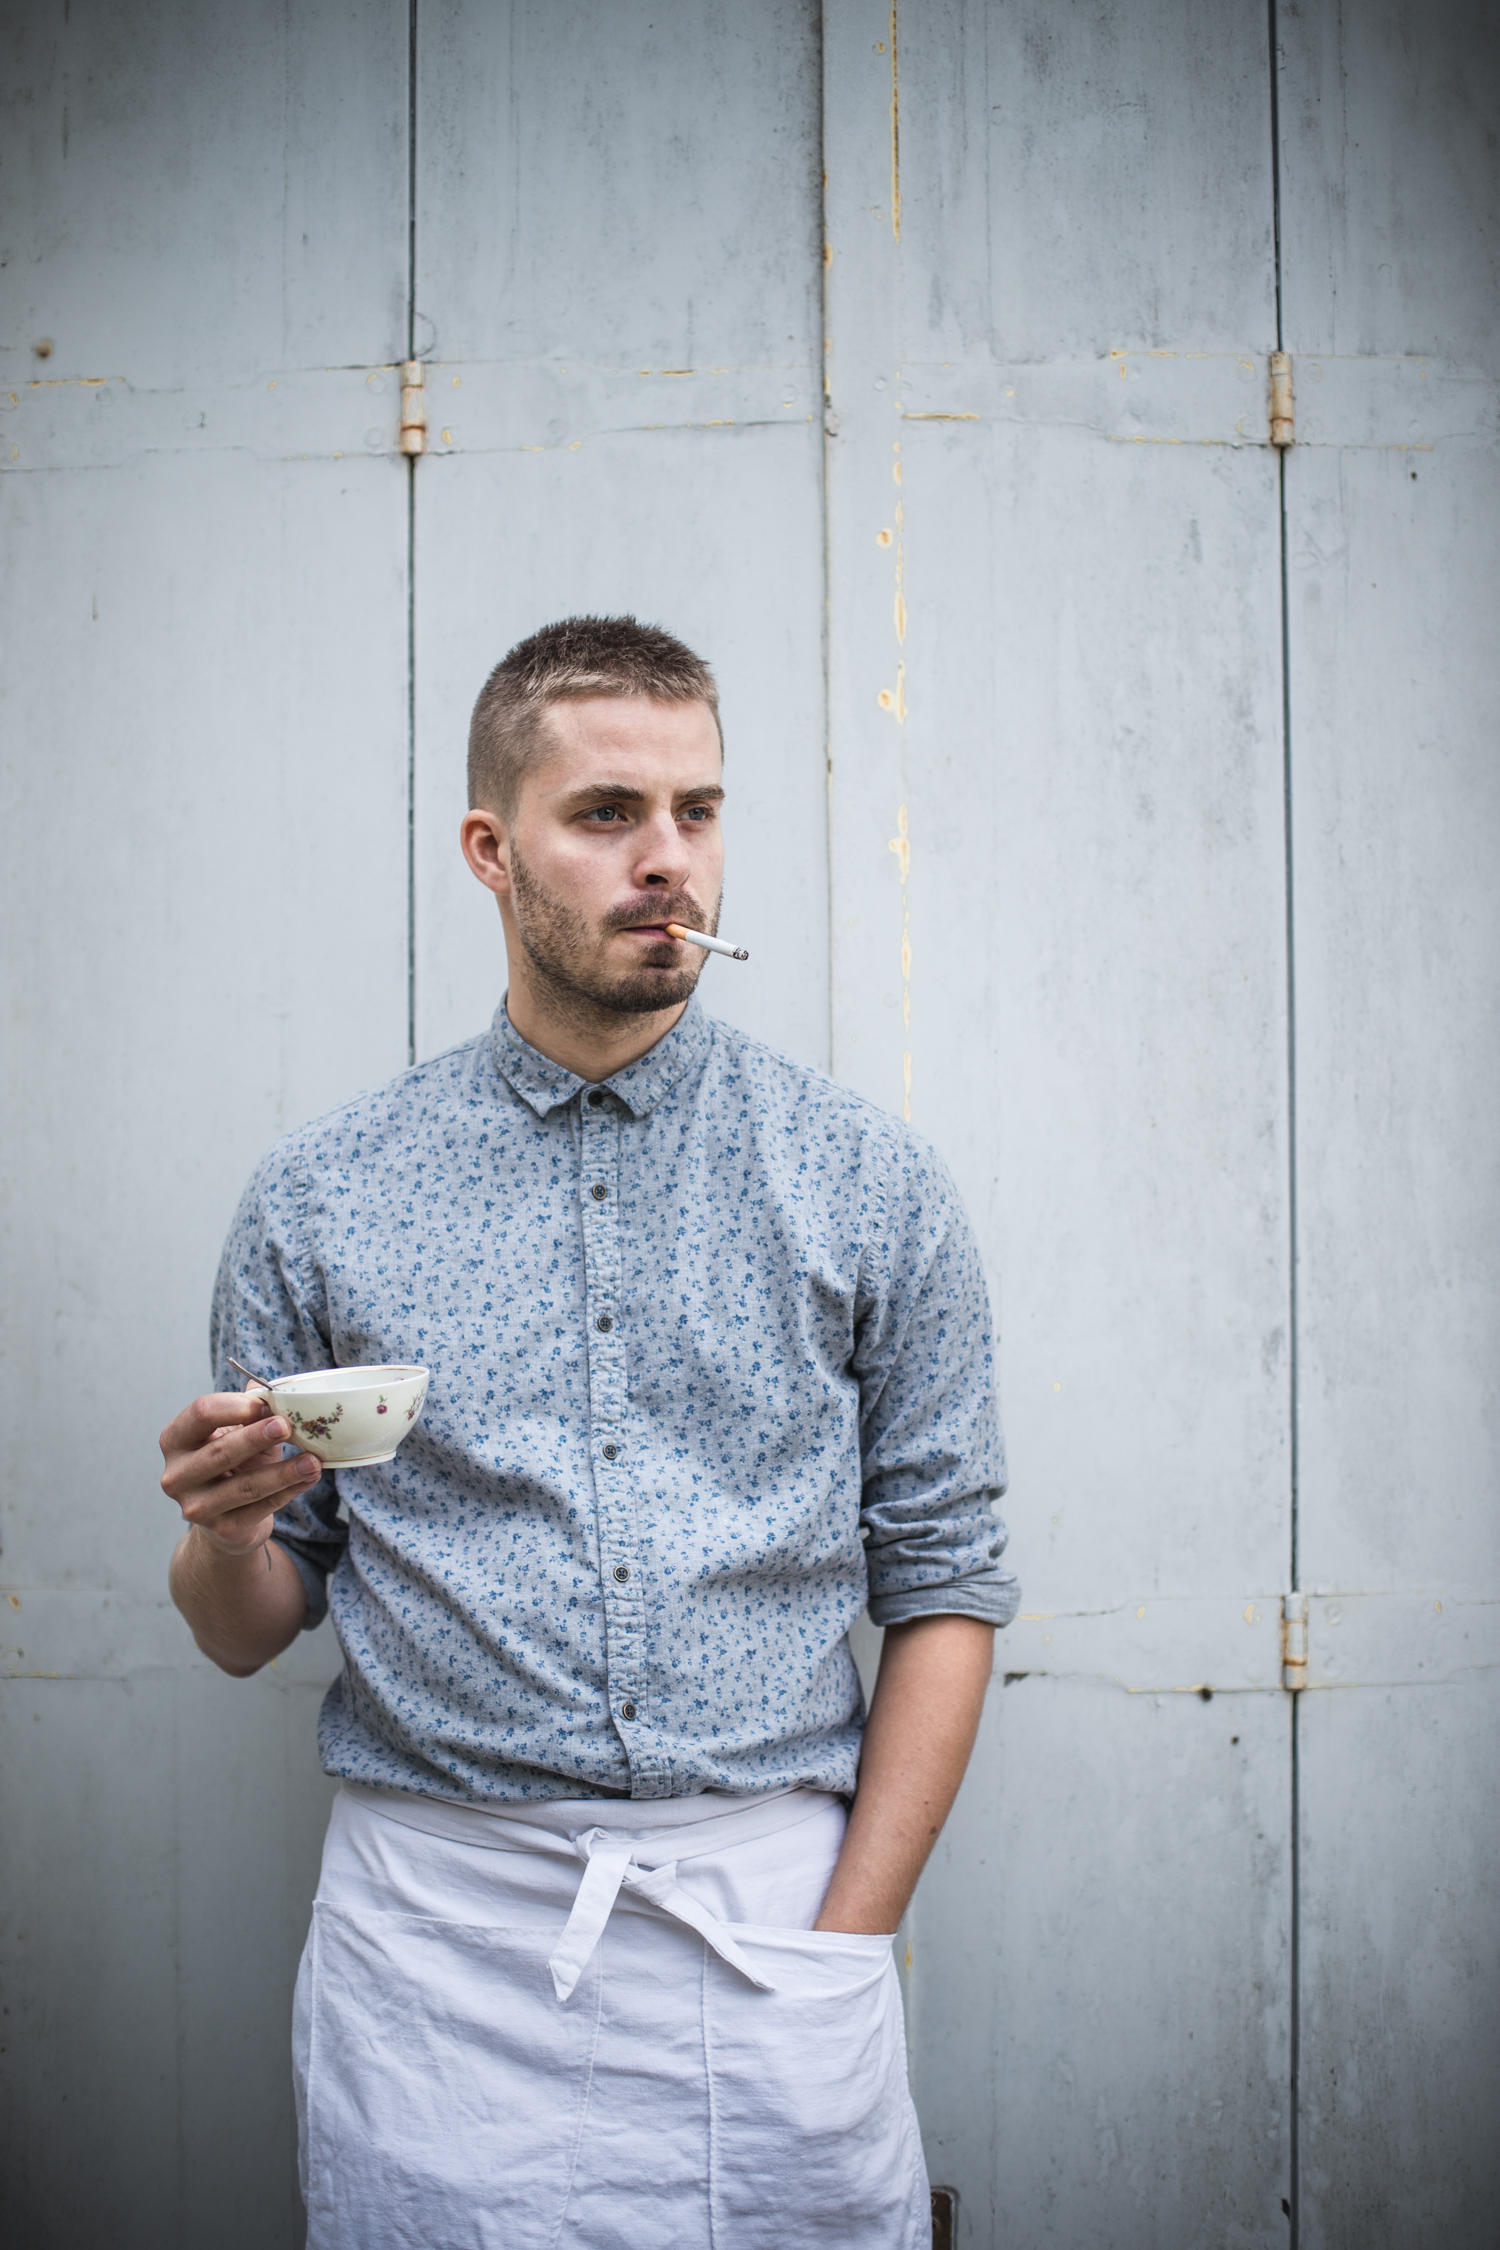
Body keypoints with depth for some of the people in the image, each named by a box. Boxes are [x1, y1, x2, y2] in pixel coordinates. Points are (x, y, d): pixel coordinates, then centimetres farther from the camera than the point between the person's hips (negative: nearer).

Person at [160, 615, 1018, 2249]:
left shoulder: (869, 1185, 1)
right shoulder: (320, 1201, 2)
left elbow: (945, 1584, 2)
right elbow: (249, 1635, 7)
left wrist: (845, 1940, -5)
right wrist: (225, 1535, -15)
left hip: (775, 1913, 0)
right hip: (433, 1931, 0)